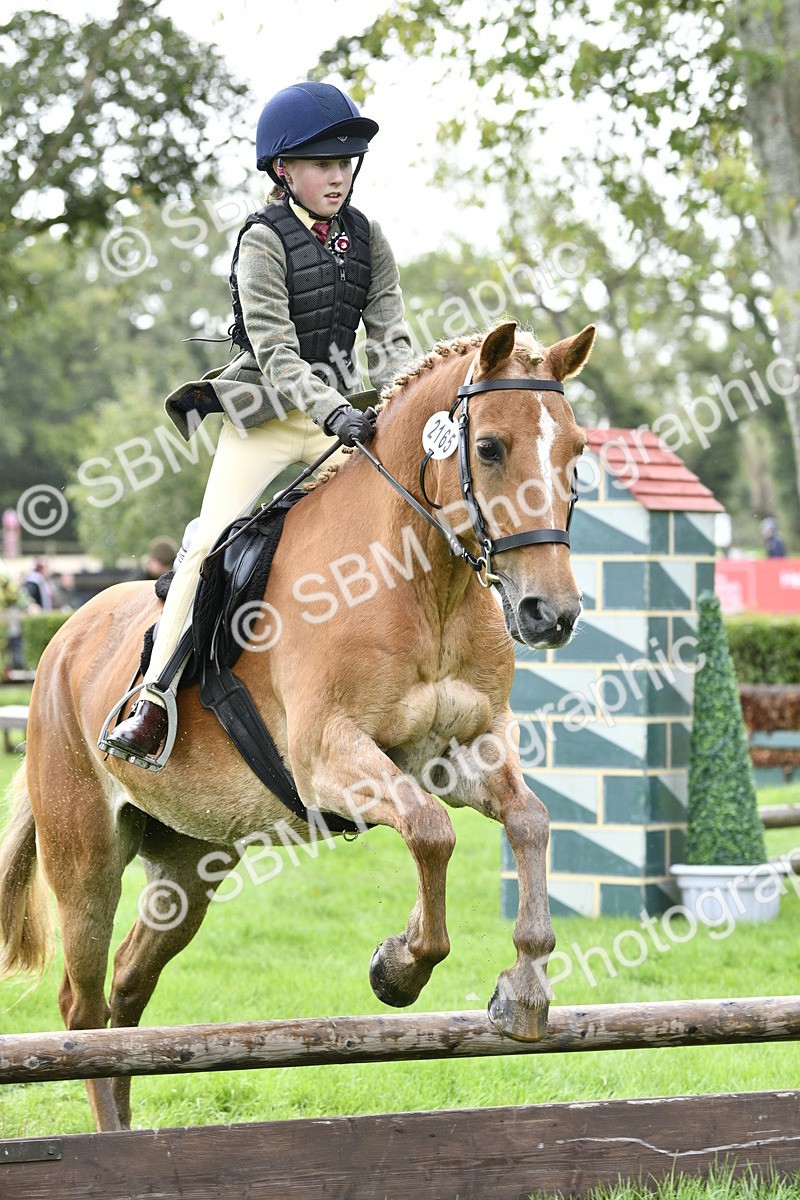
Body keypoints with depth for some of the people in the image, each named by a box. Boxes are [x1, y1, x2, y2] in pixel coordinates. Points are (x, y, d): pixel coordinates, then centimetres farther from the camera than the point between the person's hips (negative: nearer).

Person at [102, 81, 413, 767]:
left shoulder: (366, 238, 7)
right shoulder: (264, 241, -9)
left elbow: (390, 330, 2)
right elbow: (274, 350, -18)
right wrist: (332, 410, -31)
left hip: (343, 410, 5)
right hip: (268, 416, -5)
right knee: (210, 543, -16)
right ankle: (152, 703, -17)